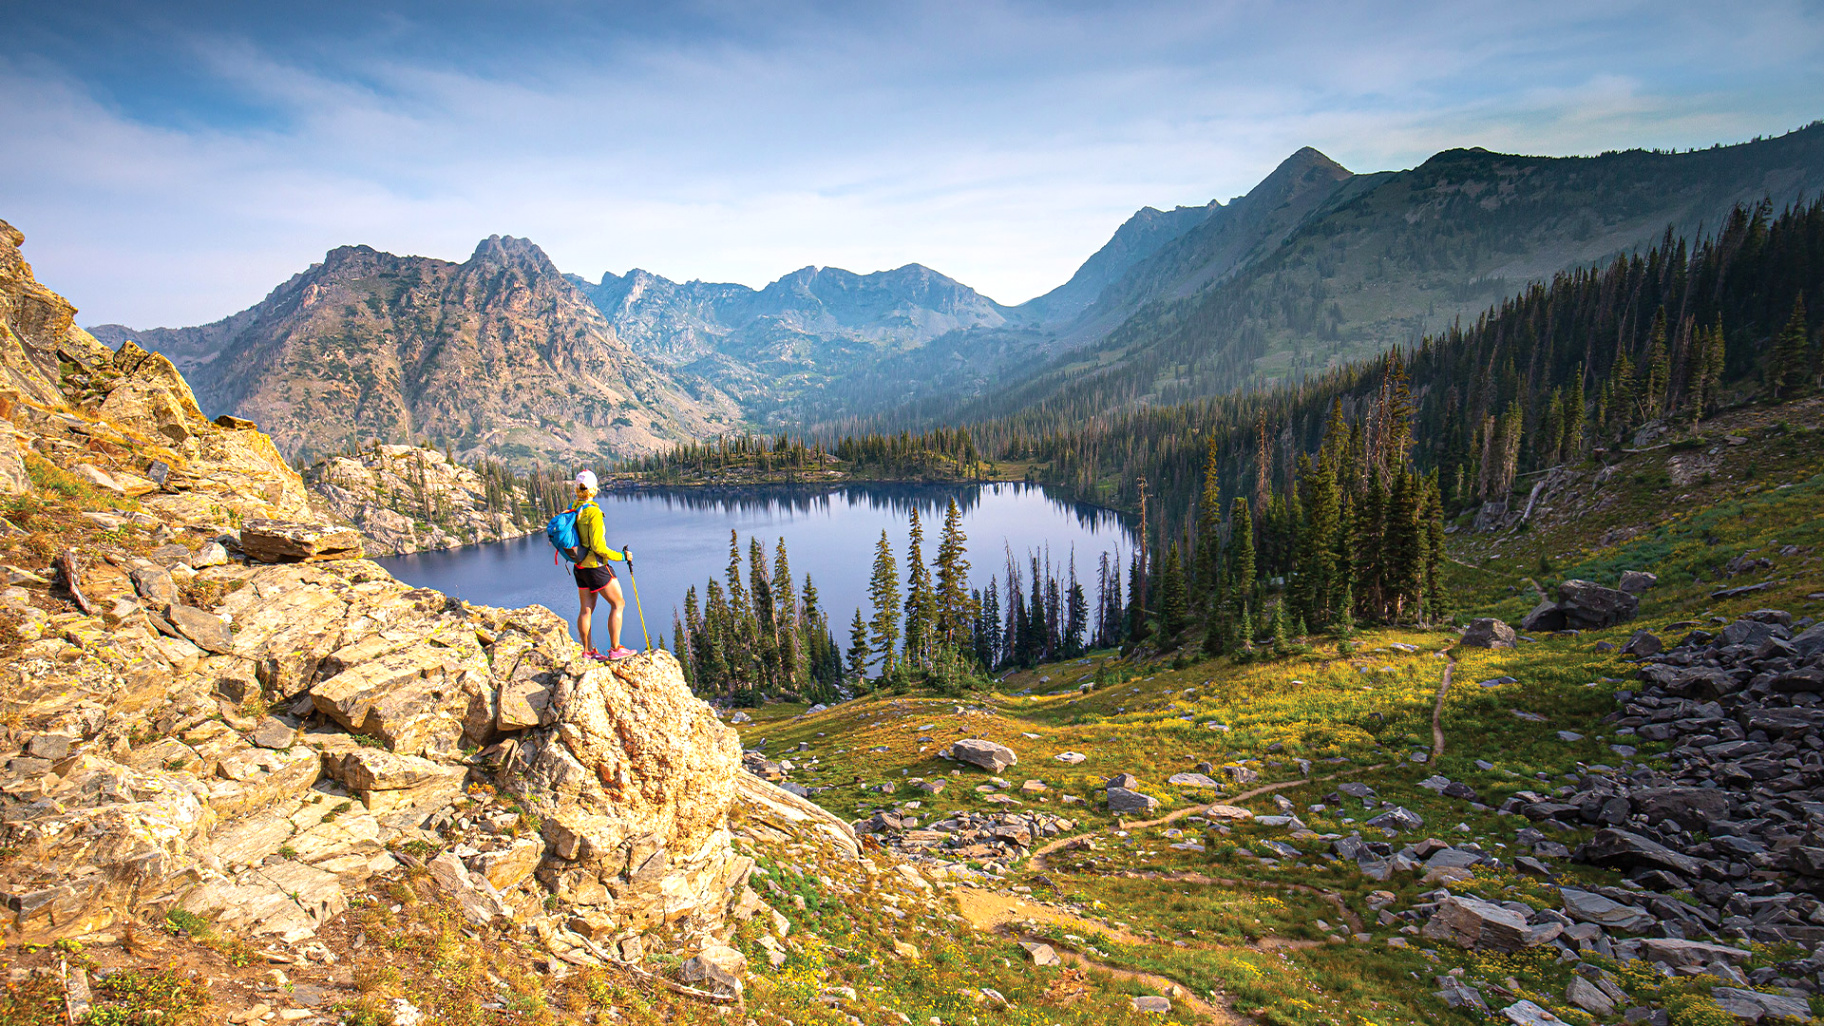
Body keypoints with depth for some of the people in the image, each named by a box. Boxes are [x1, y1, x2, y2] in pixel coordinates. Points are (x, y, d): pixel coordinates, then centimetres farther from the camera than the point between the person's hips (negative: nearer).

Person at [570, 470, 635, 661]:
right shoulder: (593, 512, -21)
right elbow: (598, 546, -23)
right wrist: (621, 556, -12)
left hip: (580, 567, 8)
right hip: (596, 566, -8)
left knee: (586, 609, 14)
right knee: (618, 603, 4)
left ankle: (587, 651, 21)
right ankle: (615, 649, 4)